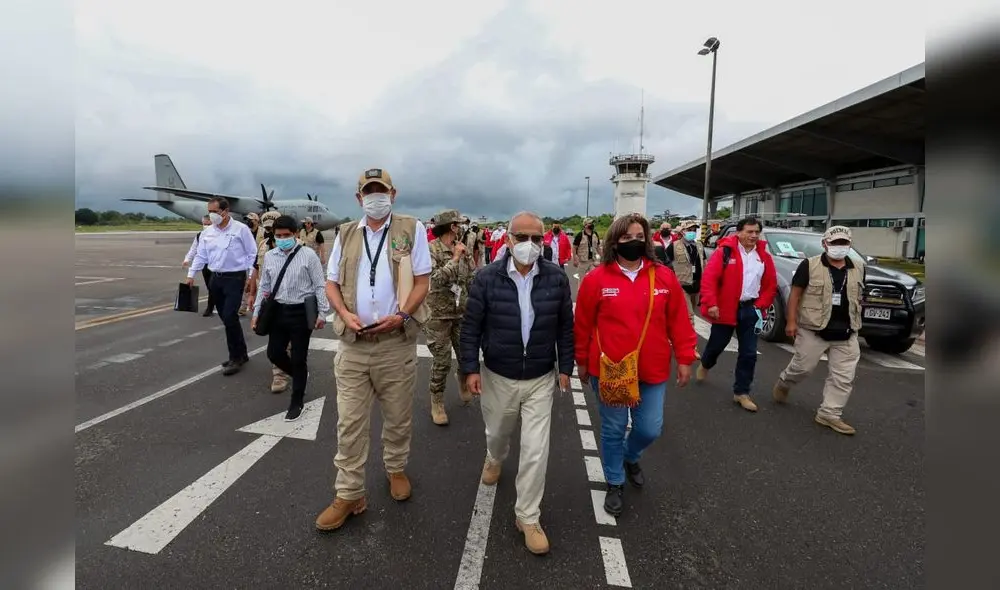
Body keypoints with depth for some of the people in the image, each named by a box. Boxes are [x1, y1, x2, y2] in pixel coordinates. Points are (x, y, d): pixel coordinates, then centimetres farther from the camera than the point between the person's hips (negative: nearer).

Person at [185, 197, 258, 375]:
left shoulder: (241, 229, -7)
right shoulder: (207, 232, 9)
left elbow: (252, 254, -6)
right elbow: (201, 255, 15)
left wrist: (251, 276, -10)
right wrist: (191, 275, 9)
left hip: (235, 278, -6)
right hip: (216, 279, 6)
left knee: (229, 317, -12)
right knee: (227, 319, 10)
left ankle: (236, 358, 3)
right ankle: (241, 354, 23)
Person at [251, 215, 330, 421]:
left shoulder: (308, 255, -8)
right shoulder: (269, 256, 7)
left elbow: (320, 286, -7)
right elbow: (264, 287, 14)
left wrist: (322, 313, -10)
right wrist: (256, 312, 11)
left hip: (301, 312, -5)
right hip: (278, 311, 5)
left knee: (298, 358, 3)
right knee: (274, 353, 9)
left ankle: (297, 402, 21)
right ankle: (300, 374, 40)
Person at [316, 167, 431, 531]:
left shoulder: (412, 230, 0)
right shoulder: (346, 234, 9)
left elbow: (422, 281, -3)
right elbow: (332, 282, 10)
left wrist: (401, 315, -18)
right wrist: (345, 314, -9)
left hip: (397, 343, -2)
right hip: (353, 344, 2)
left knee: (398, 417, 14)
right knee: (349, 422, 7)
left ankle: (396, 469, 39)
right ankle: (349, 494, 21)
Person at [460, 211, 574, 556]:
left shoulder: (557, 278, -8)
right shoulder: (487, 278, -13)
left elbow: (565, 327, 1)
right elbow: (471, 326, -7)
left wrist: (565, 367, 2)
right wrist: (471, 368, -9)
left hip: (541, 379, 0)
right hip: (498, 376, 0)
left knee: (536, 449, 1)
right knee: (497, 433, 24)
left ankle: (528, 516, 22)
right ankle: (495, 459, 61)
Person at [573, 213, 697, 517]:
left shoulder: (664, 277, -2)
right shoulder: (596, 279, -8)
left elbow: (678, 321, 4)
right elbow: (583, 325, -1)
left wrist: (685, 358, 4)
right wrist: (582, 361, 4)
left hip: (652, 371, 2)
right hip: (609, 370, -2)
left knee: (650, 429, 11)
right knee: (613, 430, 12)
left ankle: (631, 458, 47)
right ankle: (614, 484, 35)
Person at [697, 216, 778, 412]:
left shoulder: (764, 257, 5)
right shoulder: (724, 251, -10)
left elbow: (771, 285, 11)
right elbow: (709, 278, -16)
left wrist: (760, 305, -1)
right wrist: (711, 303, -22)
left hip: (751, 310, 4)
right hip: (726, 308, -4)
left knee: (749, 353, 4)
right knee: (717, 344, 12)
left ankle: (741, 392, 15)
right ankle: (705, 365, 45)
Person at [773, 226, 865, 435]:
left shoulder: (858, 269, 8)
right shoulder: (810, 265, -7)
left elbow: (858, 298, 18)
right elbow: (795, 293, -7)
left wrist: (855, 323, 17)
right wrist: (791, 321, -12)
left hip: (846, 334, 5)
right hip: (813, 330, -4)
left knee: (844, 376, 3)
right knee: (803, 367, 6)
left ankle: (829, 414, 12)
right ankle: (783, 383, 36)